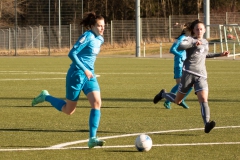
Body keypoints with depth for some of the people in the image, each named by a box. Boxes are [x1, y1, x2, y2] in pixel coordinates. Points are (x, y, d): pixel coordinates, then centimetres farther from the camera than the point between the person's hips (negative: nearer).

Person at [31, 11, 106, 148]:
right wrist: (84, 70, -24)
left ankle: (92, 139, -12)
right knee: (69, 110, 5)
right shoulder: (88, 36, -17)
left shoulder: (100, 39, 8)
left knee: (97, 103, -13)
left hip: (89, 75, 7)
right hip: (77, 74, -7)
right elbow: (72, 53, -22)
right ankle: (46, 97, 30)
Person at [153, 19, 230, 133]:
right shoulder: (190, 40, -2)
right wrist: (194, 44, -32)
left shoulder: (205, 42, 19)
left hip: (201, 76, 4)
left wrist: (220, 54, 35)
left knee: (203, 99, -19)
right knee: (177, 101, 9)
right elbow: (180, 47, -23)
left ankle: (207, 124, -32)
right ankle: (163, 94, 41)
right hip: (189, 73, -4)